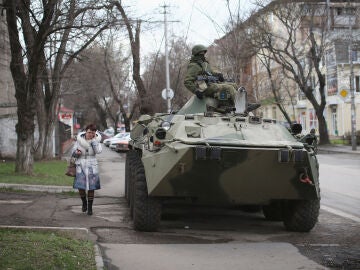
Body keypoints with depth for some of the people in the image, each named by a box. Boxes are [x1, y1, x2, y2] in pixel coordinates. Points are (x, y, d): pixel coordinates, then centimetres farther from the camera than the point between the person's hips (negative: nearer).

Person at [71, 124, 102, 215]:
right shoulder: (79, 140, -3)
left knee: (91, 188, 2)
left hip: (92, 167, 0)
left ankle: (90, 207, 17)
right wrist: (76, 153, -19)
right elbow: (73, 153, 4)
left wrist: (93, 139, -18)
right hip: (80, 166, 0)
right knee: (80, 187, -6)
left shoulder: (96, 140, -3)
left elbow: (98, 151, -21)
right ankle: (84, 202, 24)